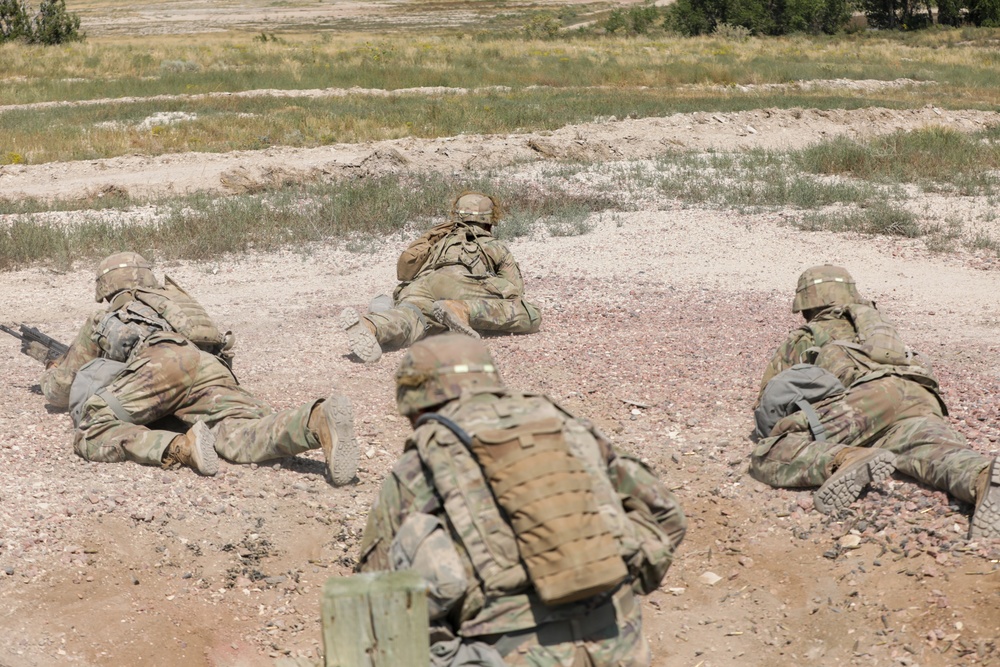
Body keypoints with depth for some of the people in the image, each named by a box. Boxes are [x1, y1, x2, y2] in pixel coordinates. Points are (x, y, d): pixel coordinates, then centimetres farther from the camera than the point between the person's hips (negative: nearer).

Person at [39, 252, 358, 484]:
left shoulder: (101, 321, 35)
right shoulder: (170, 300, 44)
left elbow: (58, 392, 41)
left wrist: (52, 372, 68)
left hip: (162, 361, -3)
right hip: (211, 366, 4)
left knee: (91, 434, -3)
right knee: (240, 436, -19)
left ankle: (179, 448, -30)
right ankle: (318, 421, -51)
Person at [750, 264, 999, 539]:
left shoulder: (801, 338, 32)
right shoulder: (878, 321, 44)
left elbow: (767, 405, 34)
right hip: (920, 396, 4)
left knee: (765, 458, -9)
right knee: (937, 455, -25)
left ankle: (846, 460, -38)